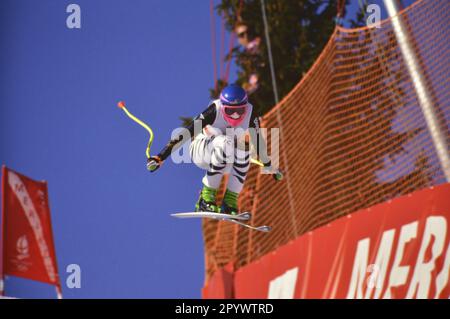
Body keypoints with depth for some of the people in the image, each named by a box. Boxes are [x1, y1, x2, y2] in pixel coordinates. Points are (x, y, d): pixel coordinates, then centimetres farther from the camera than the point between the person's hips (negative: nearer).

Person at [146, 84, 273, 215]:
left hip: (227, 162, 4)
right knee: (225, 143, -36)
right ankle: (206, 198, -28)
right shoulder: (215, 110, -26)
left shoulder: (250, 113, -15)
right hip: (201, 150, -4)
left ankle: (230, 201, -21)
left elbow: (258, 140, 1)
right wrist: (160, 157, -32)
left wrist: (267, 165, 13)